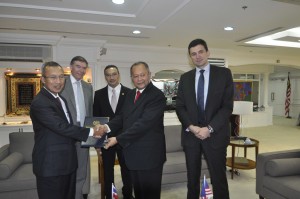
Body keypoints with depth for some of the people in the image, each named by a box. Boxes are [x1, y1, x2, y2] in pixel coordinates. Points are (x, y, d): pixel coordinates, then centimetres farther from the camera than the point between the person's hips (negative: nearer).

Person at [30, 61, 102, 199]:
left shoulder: (60, 98, 12)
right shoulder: (39, 103, -19)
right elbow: (61, 127, -24)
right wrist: (90, 132, -15)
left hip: (68, 162, 9)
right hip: (51, 166, -8)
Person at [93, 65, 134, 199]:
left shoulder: (129, 92, -4)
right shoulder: (99, 94, 2)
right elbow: (95, 117, 3)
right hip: (106, 137, 1)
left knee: (126, 168, 14)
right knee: (107, 169, 15)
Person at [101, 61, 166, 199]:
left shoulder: (157, 95, -16)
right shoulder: (130, 94, 11)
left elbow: (144, 122, -24)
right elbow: (123, 116, 10)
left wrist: (118, 139, -22)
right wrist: (108, 127, -10)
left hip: (149, 154, -7)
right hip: (133, 153, 7)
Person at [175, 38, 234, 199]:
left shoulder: (224, 73, 0)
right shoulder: (185, 78, 8)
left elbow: (227, 106, -7)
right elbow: (179, 106, 4)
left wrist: (209, 128, -15)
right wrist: (191, 127, -11)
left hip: (215, 135, -2)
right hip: (190, 135, 3)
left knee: (219, 179, 8)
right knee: (192, 179, 14)